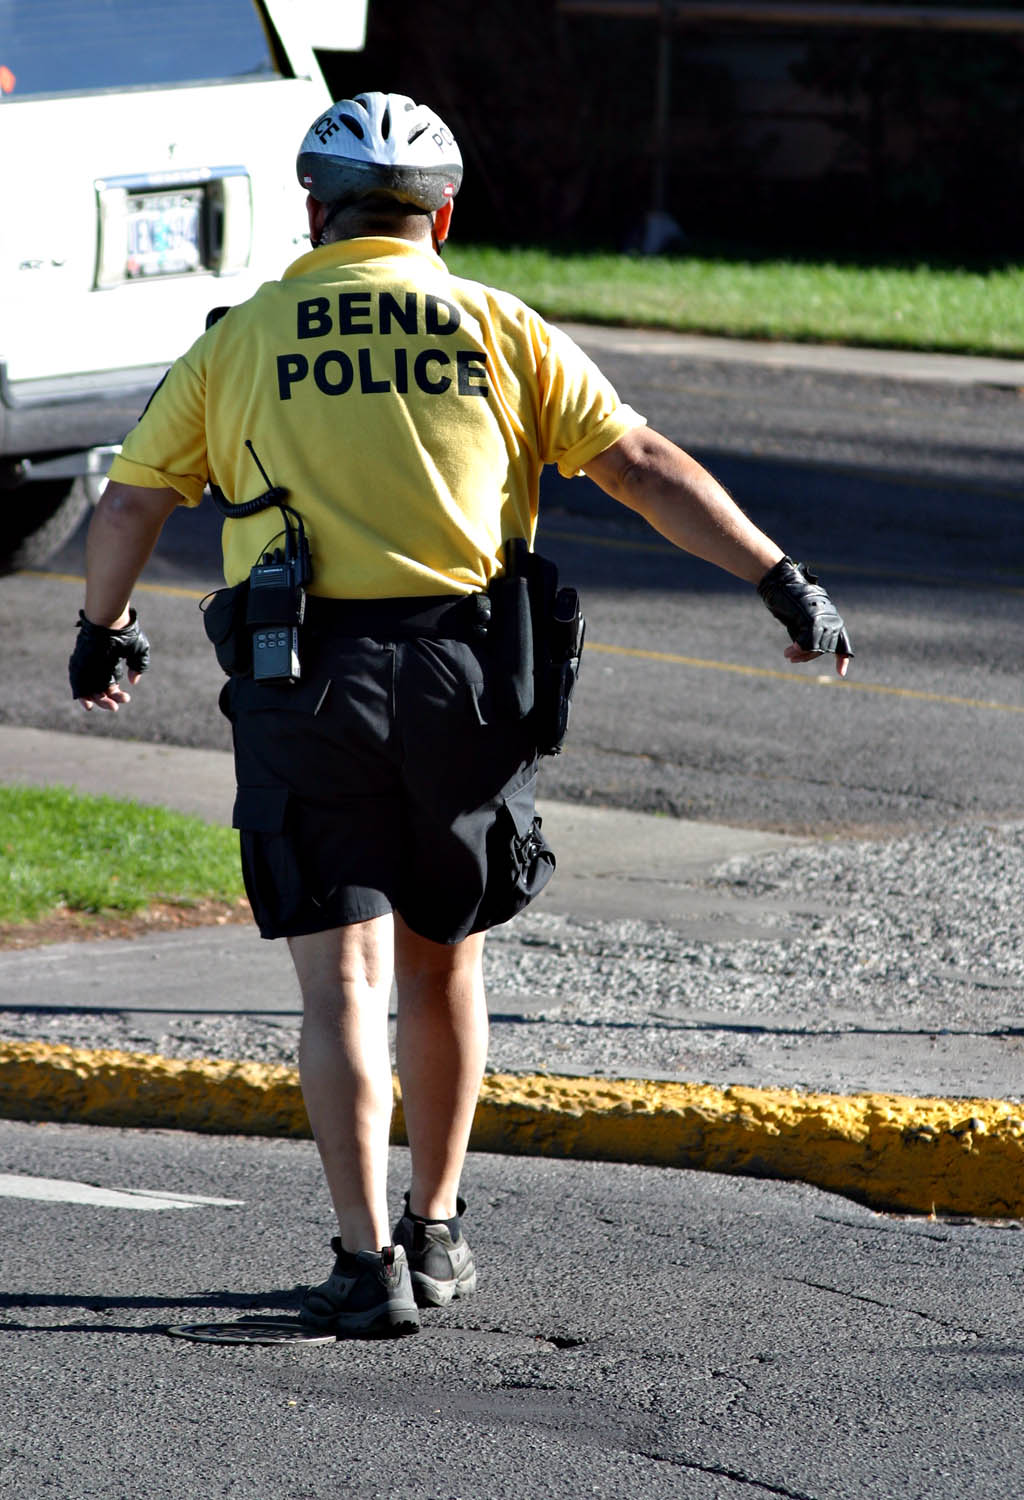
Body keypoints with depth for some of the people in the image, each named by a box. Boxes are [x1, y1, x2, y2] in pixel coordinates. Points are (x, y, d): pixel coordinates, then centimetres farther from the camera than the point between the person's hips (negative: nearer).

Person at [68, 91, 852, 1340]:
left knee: (344, 985, -4)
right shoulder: (501, 332, 9)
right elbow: (646, 468, 3)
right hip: (462, 678, 1)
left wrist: (104, 635, 28)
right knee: (444, 963, 18)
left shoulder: (241, 341, 8)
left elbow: (128, 506, 10)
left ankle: (368, 1261, -13)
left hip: (301, 683, -1)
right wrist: (782, 581, 6)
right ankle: (435, 1235, 25)